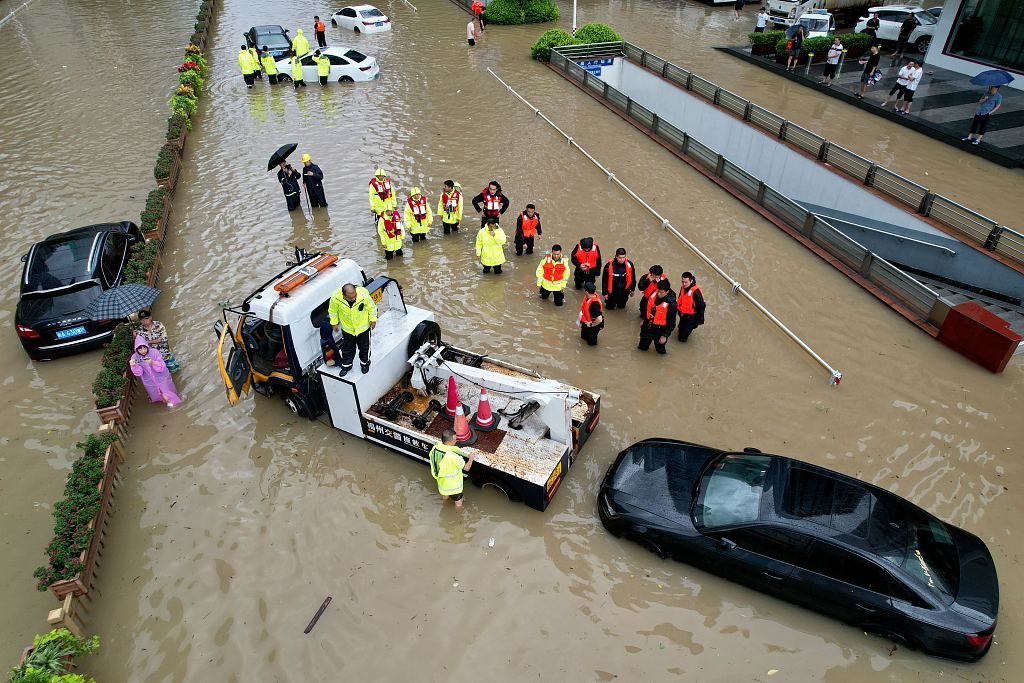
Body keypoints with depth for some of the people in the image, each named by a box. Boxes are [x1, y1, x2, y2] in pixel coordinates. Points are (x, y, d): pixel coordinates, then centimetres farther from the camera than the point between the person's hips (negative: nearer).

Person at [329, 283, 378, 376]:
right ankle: (346, 365, 47)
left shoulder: (363, 294, -35)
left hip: (363, 327, 0)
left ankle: (365, 363, 49)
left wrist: (373, 320, -4)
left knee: (364, 347, 22)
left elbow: (372, 307, -13)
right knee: (347, 348, 21)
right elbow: (332, 310, -8)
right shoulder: (336, 297, -31)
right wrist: (334, 323, 2)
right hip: (347, 328, 1)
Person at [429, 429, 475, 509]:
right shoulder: (453, 457, -39)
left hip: (441, 482, 8)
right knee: (458, 503, 20)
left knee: (445, 496, 36)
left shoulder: (435, 449, -18)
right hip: (453, 485, -8)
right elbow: (466, 468, -24)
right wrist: (471, 458, -6)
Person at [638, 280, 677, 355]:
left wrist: (665, 335, -14)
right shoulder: (654, 294, -14)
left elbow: (671, 322, -20)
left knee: (659, 348, 21)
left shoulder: (671, 304, -31)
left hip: (659, 329, -5)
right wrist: (644, 321, 15)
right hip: (648, 325, 5)